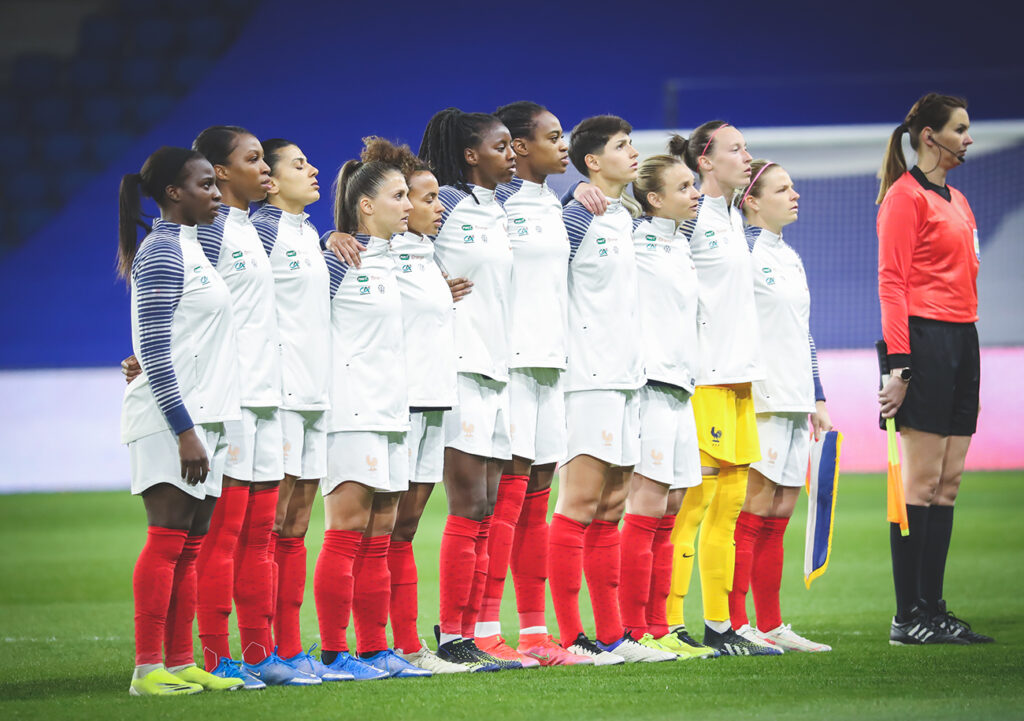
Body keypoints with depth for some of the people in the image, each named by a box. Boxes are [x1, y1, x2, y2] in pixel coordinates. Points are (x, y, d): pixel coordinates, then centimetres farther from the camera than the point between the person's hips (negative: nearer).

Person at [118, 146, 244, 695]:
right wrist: (184, 429, -20)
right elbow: (155, 352, -16)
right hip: (170, 420, -9)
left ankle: (180, 663, 11)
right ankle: (148, 669, -10)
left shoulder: (189, 247, 18)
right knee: (168, 540, -10)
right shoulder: (162, 252, -11)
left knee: (190, 545, 8)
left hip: (199, 417, 9)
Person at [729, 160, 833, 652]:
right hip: (757, 400, -8)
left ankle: (771, 626, 11)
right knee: (752, 514, -9)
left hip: (793, 401, 8)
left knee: (777, 519, 8)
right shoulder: (740, 247, -5)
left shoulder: (789, 256, 19)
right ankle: (735, 626, -7)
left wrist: (817, 399, 22)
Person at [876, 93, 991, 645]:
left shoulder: (956, 200, 20)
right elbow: (891, 281, -12)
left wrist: (966, 341, 16)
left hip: (962, 340, 9)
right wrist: (899, 362, -19)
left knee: (948, 483, 6)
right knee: (922, 481, -9)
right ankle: (908, 617, -8)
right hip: (926, 339, -9)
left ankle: (932, 609, 7)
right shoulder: (905, 196, -6)